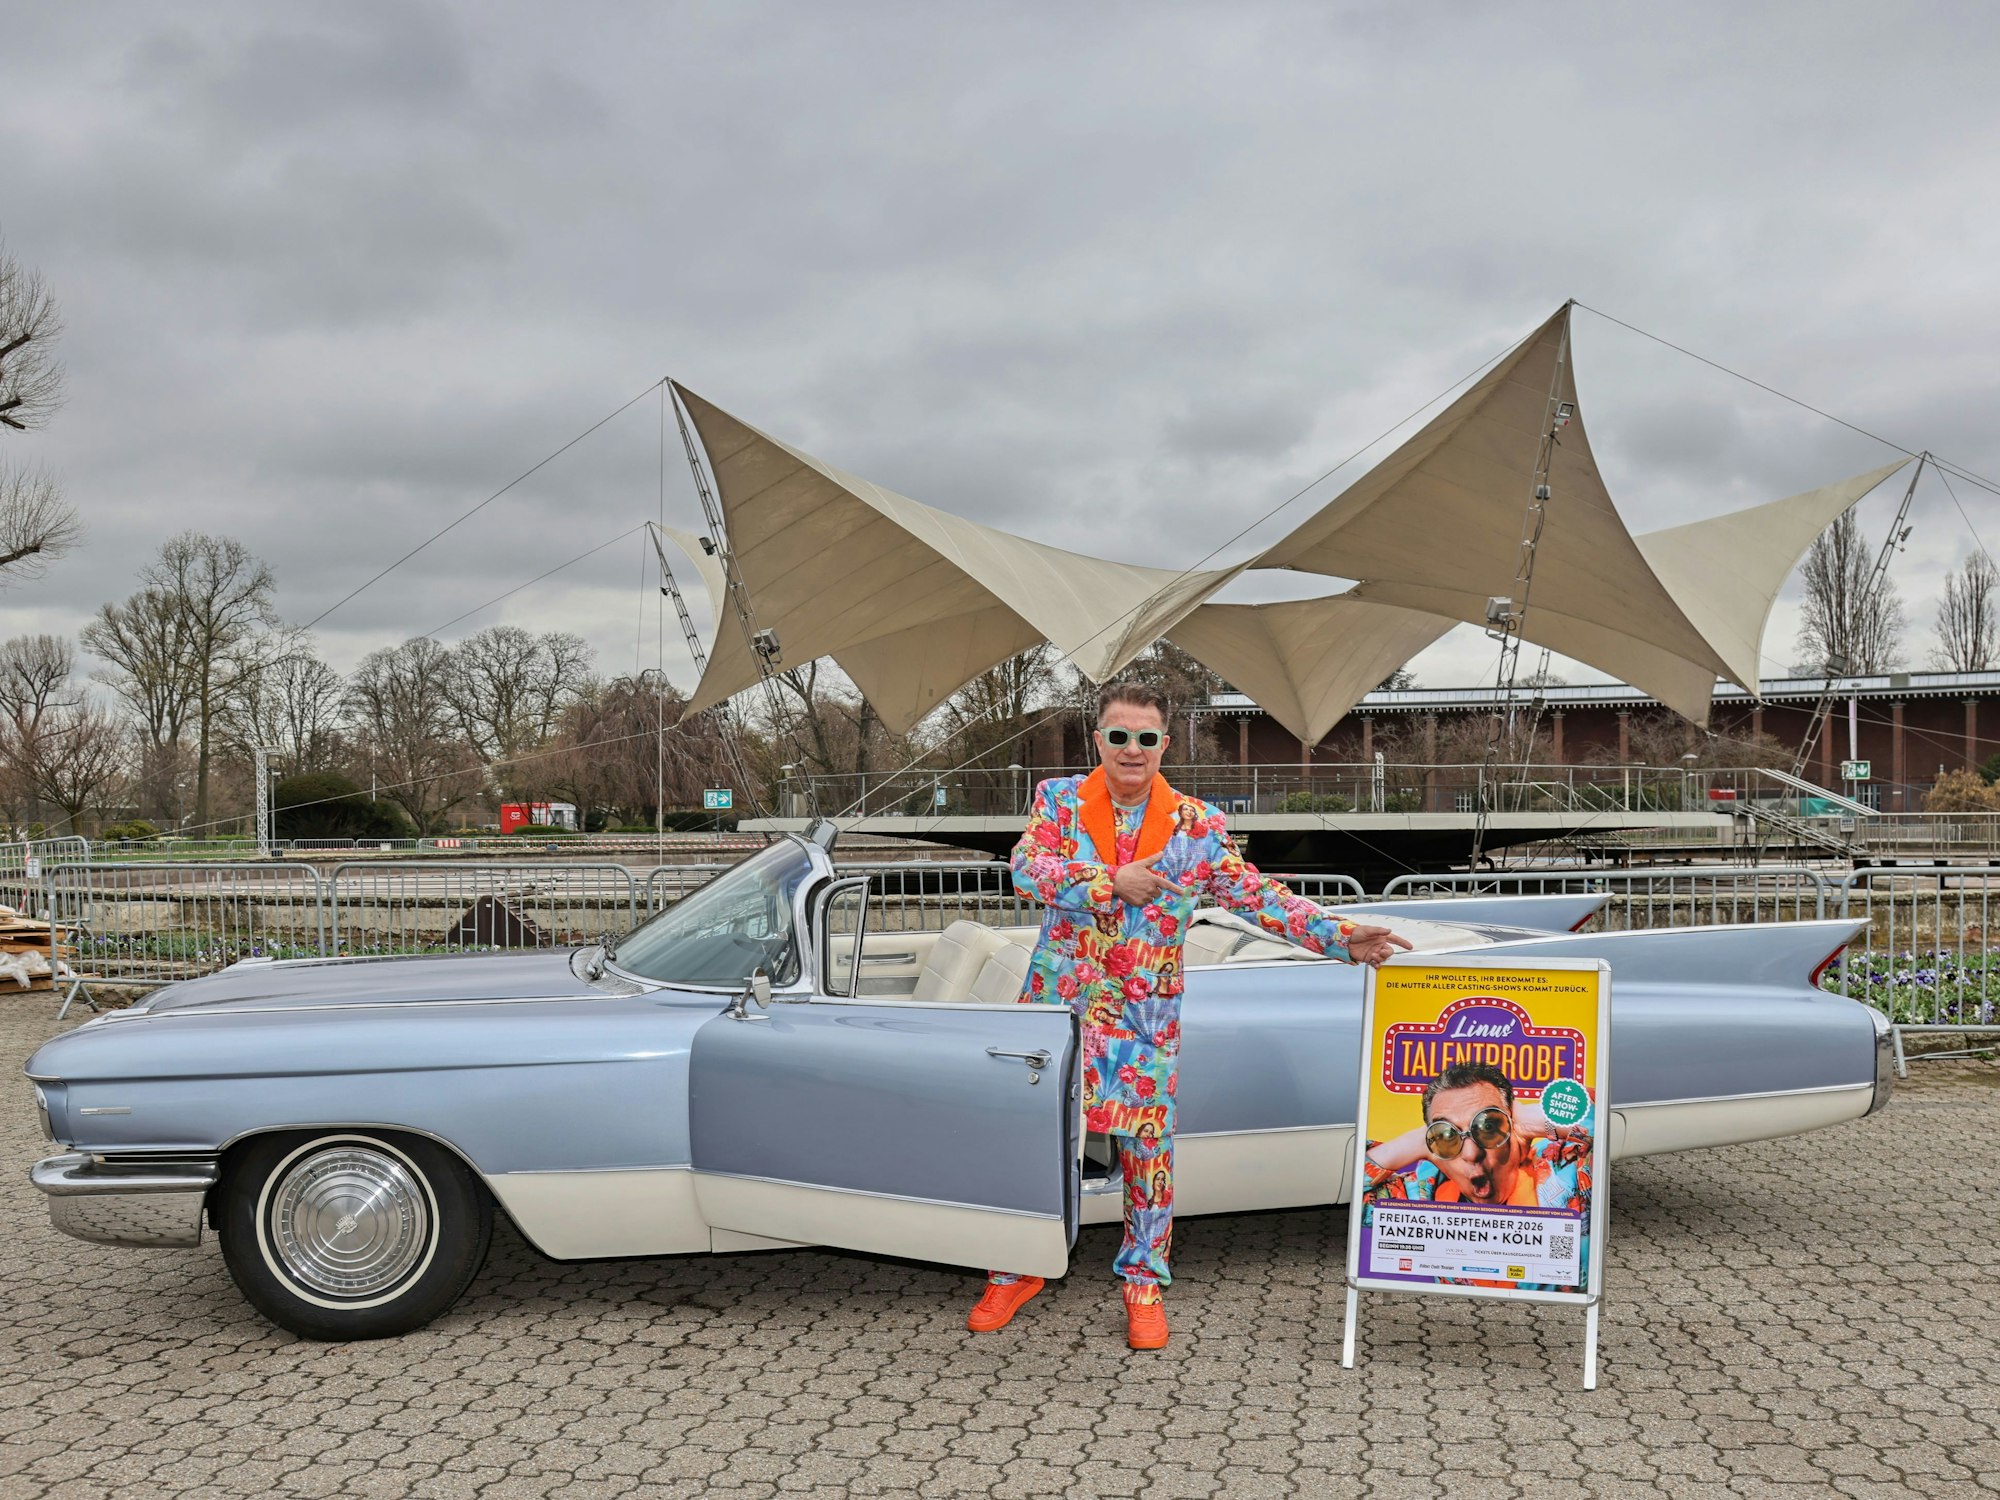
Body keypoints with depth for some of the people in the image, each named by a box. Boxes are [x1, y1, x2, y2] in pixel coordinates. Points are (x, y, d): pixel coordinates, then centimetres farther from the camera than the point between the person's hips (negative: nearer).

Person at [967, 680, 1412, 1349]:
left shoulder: (1194, 824, -1)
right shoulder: (1059, 799, -1)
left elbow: (1256, 895, -4)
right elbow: (1026, 869, -14)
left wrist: (1339, 936, -13)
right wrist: (1110, 881, -19)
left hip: (1145, 1013, 0)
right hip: (1058, 999, 0)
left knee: (1148, 1143, 3)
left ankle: (1144, 1282, 20)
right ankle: (1015, 1270, 24)